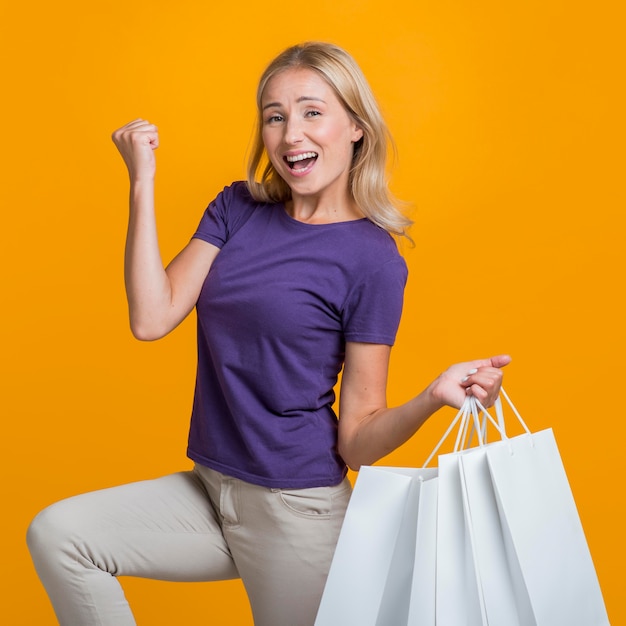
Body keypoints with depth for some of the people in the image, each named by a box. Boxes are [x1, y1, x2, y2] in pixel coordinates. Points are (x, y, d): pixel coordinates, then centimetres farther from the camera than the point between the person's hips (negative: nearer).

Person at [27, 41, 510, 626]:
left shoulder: (372, 259, -12)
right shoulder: (237, 209, 3)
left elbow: (355, 440, -11)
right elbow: (151, 319, -8)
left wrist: (434, 396, -31)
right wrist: (142, 184, -10)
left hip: (298, 510, -5)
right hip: (210, 488, 5)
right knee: (56, 534, -7)